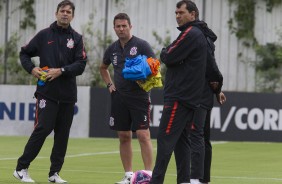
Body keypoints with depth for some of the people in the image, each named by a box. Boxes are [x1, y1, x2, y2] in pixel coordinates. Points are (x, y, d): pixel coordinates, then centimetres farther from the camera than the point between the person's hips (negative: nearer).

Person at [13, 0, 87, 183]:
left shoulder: (77, 38, 7)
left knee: (62, 134, 4)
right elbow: (24, 53, 13)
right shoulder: (44, 35, 5)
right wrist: (31, 68, -4)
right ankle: (21, 168, -5)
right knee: (42, 129, -12)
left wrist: (61, 71, -15)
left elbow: (81, 65, -2)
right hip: (46, 91, -3)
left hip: (68, 94, 3)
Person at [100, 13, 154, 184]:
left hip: (139, 97, -5)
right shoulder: (113, 49, 11)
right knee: (124, 136, 6)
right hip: (119, 97, 5)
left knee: (143, 135, -11)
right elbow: (103, 68, 28)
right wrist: (109, 84, 14)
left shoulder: (142, 45, -5)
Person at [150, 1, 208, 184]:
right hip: (192, 98, 10)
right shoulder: (201, 35, 19)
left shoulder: (190, 34, -12)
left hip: (179, 97, -10)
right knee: (181, 140, 10)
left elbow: (169, 58, -13)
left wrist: (165, 51, 5)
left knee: (165, 139, -10)